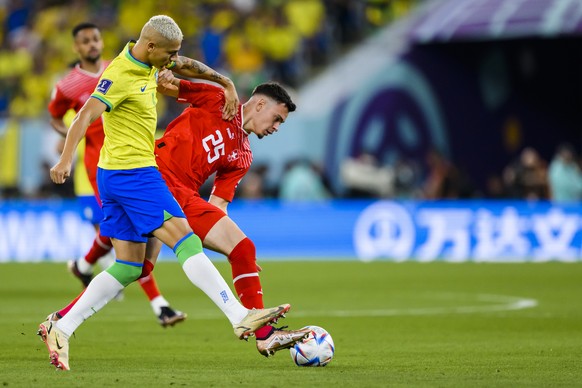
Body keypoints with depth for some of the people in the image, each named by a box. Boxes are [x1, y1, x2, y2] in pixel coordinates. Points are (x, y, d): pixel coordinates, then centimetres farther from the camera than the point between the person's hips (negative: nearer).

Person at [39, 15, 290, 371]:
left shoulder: (149, 63, 11)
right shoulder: (120, 75, -17)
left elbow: (186, 66, 31)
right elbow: (86, 116, -27)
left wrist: (226, 83, 26)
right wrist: (66, 160, -39)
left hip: (117, 179, 10)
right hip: (132, 172, -10)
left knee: (129, 268, 9)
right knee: (186, 241, -14)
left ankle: (60, 329, 7)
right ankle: (242, 318, -17)